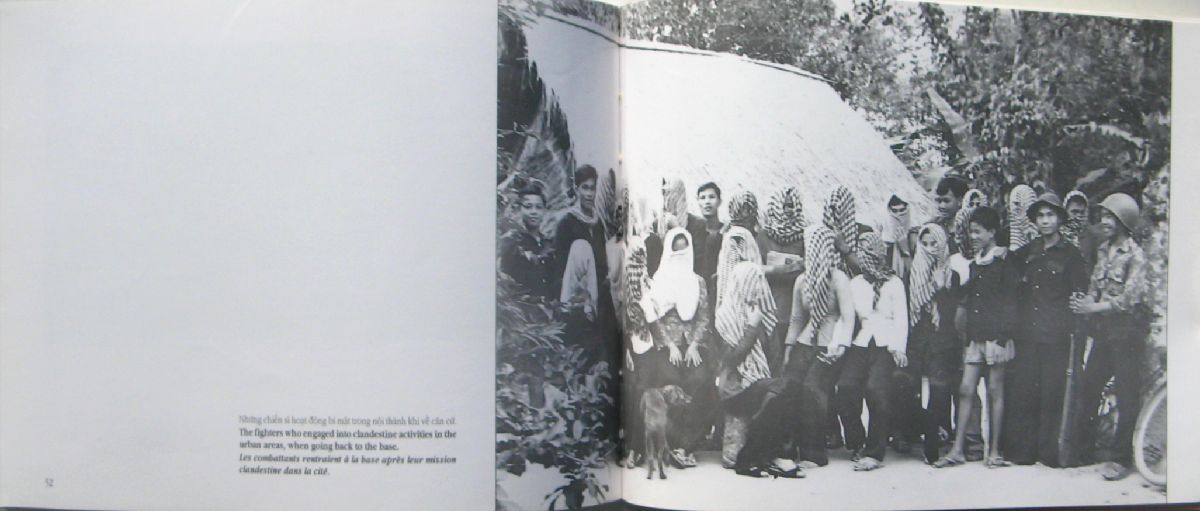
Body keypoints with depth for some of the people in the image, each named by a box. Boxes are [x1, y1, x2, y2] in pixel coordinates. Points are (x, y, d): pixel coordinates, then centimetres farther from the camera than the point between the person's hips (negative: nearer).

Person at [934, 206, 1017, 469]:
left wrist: (1004, 336, -12)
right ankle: (957, 450, 3)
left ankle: (994, 451, 8)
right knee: (965, 390, 1)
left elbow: (1010, 304, -7)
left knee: (995, 391, 1)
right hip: (974, 336, 6)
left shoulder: (1004, 263, -4)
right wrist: (964, 333, 11)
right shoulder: (974, 265, 16)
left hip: (996, 336, -6)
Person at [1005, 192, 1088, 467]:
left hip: (1055, 336, -3)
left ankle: (1048, 451, 8)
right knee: (1021, 391, 0)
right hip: (1026, 333, 3)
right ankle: (1020, 449, 7)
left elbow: (1080, 293, 1)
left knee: (1052, 392, -1)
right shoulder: (1027, 251, 13)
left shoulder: (1070, 253, 2)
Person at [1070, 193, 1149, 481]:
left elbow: (1131, 298, -16)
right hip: (1103, 331, 6)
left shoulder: (1135, 254, -9)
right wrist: (1084, 304, -6)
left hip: (1127, 333, -6)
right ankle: (1083, 448, 22)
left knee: (1127, 397, 0)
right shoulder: (1102, 250, 11)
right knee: (1087, 390, 9)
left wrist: (1095, 307, -21)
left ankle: (1122, 459, 8)